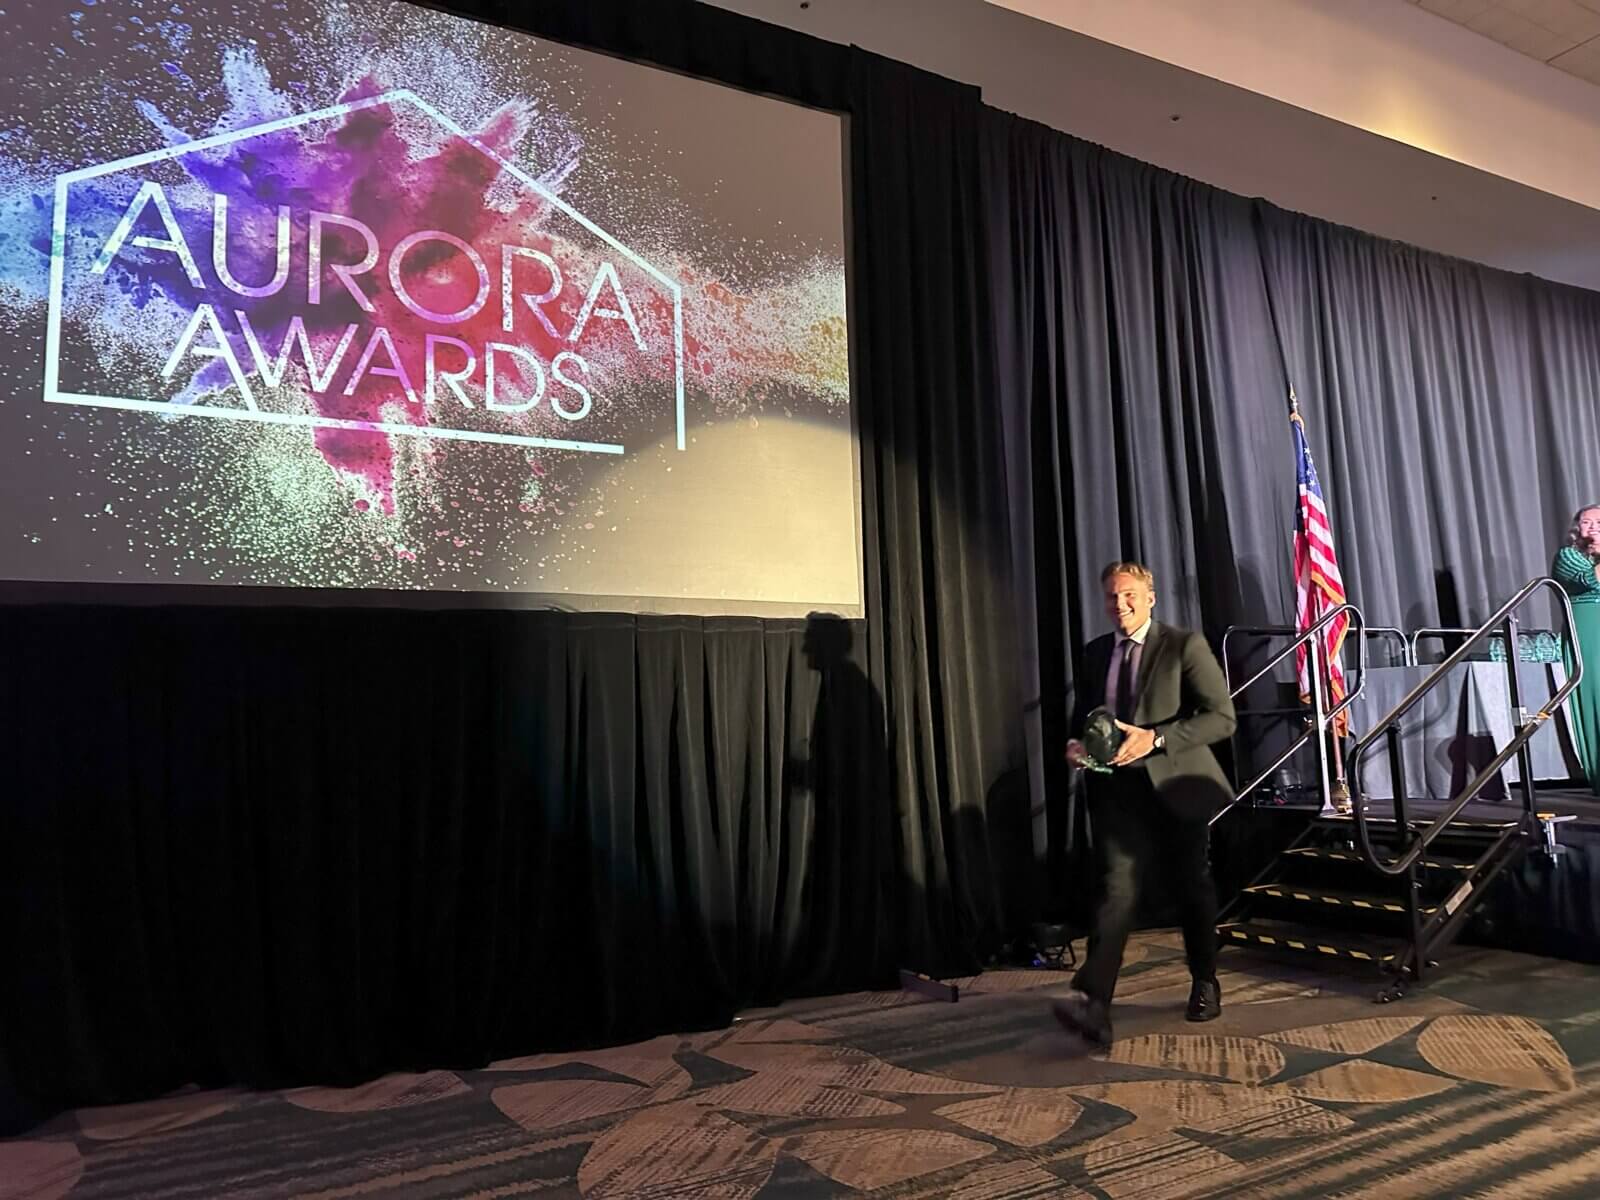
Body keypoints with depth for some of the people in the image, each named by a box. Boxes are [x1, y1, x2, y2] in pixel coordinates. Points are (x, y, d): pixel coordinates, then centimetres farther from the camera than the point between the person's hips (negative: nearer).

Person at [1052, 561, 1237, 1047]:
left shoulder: (1185, 646, -4)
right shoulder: (1094, 653, 10)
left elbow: (1222, 716, -11)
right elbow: (1082, 715, 21)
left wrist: (1155, 739, -22)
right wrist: (1076, 744, -3)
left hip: (1175, 786, -2)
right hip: (1117, 788, 2)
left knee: (1191, 889, 13)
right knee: (1117, 886, -13)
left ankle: (1204, 984, 36)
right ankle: (1093, 1001, -22)